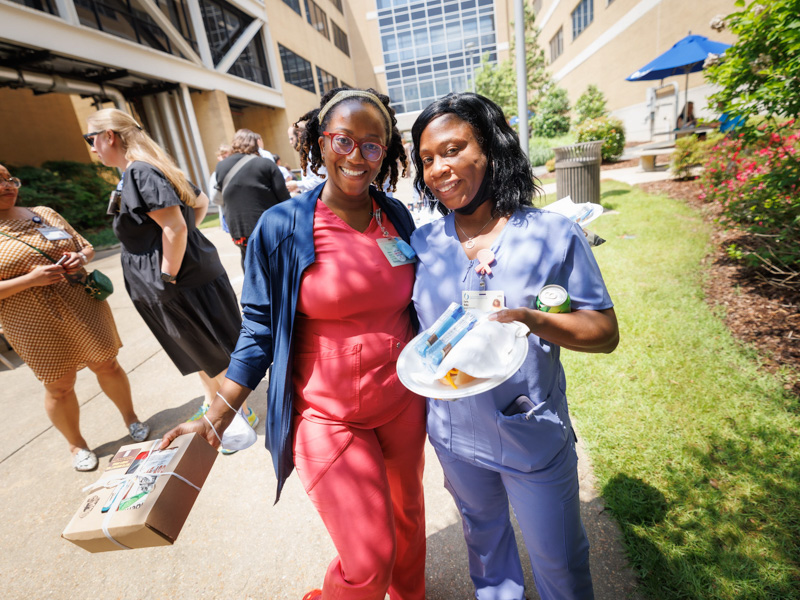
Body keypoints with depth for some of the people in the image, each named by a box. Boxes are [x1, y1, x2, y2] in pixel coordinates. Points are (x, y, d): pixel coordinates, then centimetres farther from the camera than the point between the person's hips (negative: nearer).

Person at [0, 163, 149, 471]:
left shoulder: (44, 213, 7)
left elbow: (87, 247, 15)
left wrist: (80, 257, -8)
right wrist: (29, 279, -21)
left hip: (83, 307, 3)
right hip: (35, 325, -3)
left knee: (107, 365, 11)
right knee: (59, 386, 8)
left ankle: (131, 418, 33)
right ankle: (76, 445, 30)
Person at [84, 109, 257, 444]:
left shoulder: (139, 173, -16)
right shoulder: (152, 170, 14)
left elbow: (175, 228, -25)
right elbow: (201, 202, 21)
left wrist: (168, 276, -19)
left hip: (184, 283, -10)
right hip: (193, 273, 10)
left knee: (216, 354, 3)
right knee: (200, 352, 21)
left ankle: (241, 414, 19)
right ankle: (212, 404, 38)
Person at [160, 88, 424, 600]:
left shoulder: (397, 216, 0)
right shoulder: (281, 228, -12)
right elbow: (261, 328, -5)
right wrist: (218, 416, -8)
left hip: (402, 401, 5)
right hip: (329, 416, -4)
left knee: (408, 513, 25)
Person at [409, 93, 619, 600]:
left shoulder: (555, 235, -13)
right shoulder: (422, 243, -5)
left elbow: (605, 331, -13)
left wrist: (530, 319, -29)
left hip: (534, 439, -3)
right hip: (455, 434, 4)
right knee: (483, 535, 31)